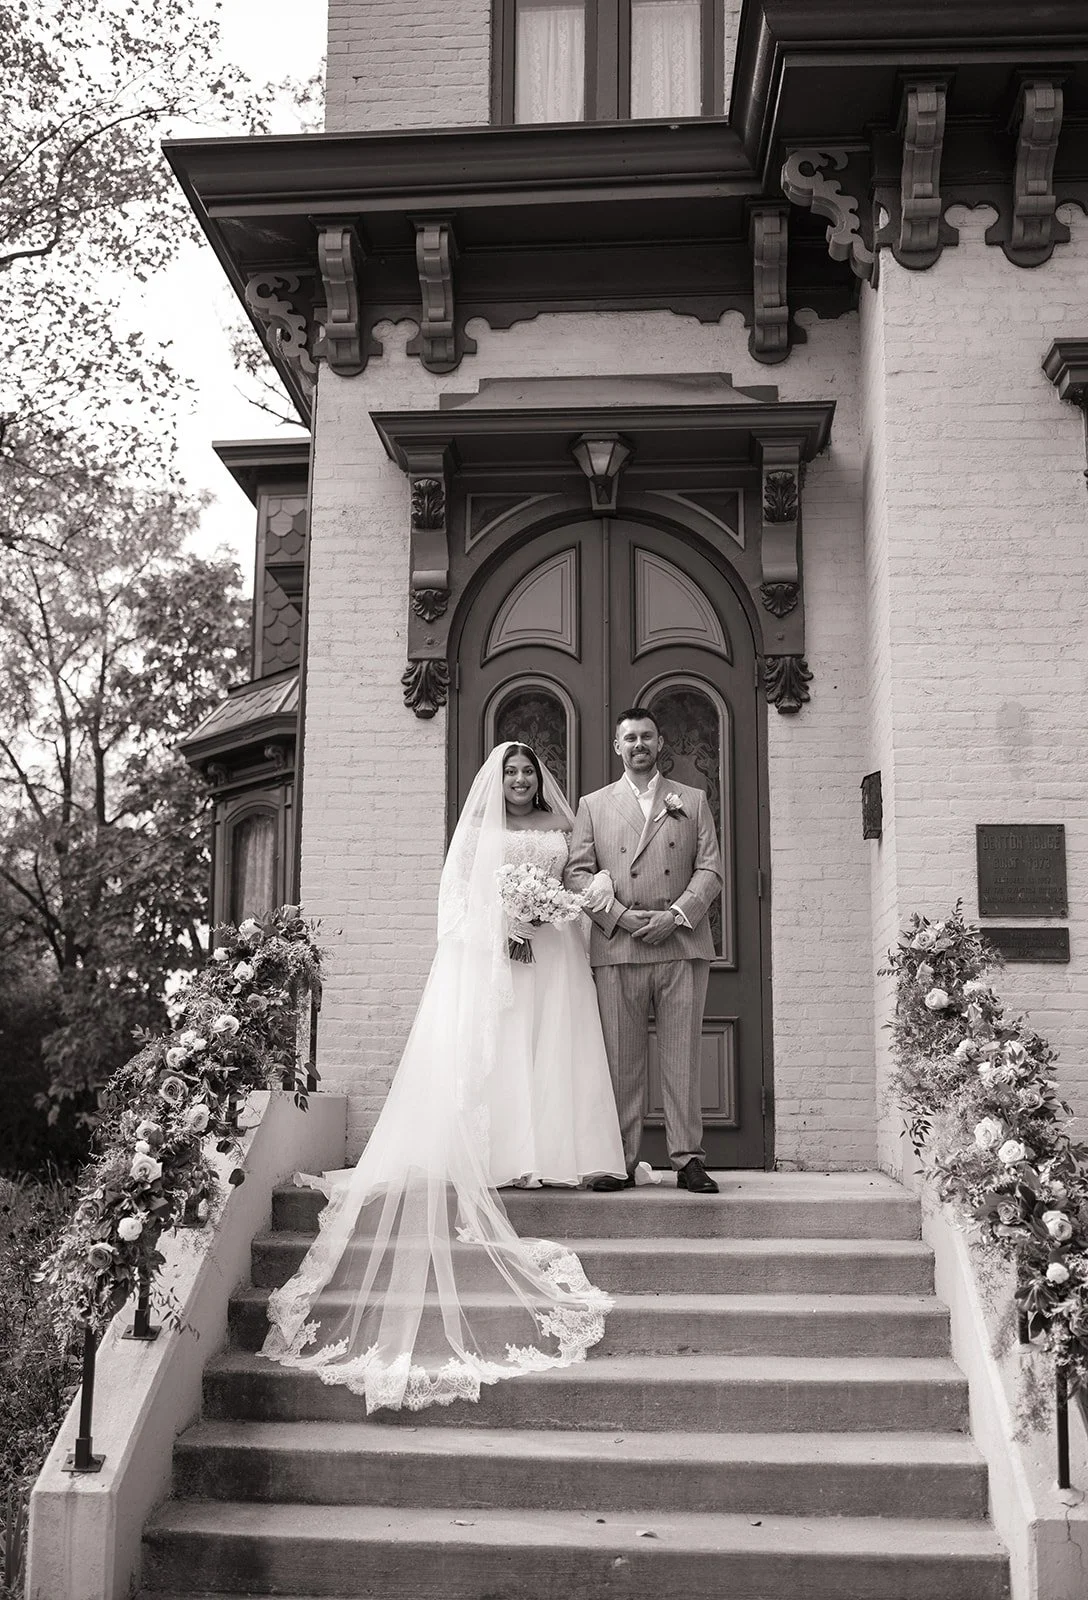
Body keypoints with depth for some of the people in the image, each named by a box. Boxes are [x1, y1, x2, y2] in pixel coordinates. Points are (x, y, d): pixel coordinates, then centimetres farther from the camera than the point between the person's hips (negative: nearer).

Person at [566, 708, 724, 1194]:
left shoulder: (692, 801, 15)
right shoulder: (593, 805, 14)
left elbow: (710, 870, 7)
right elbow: (577, 872, 6)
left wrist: (675, 915, -8)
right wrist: (621, 915, -8)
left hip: (682, 945, 0)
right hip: (617, 948, 0)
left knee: (682, 1058, 0)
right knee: (621, 1059, 0)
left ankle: (688, 1160, 5)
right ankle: (620, 1163, 6)